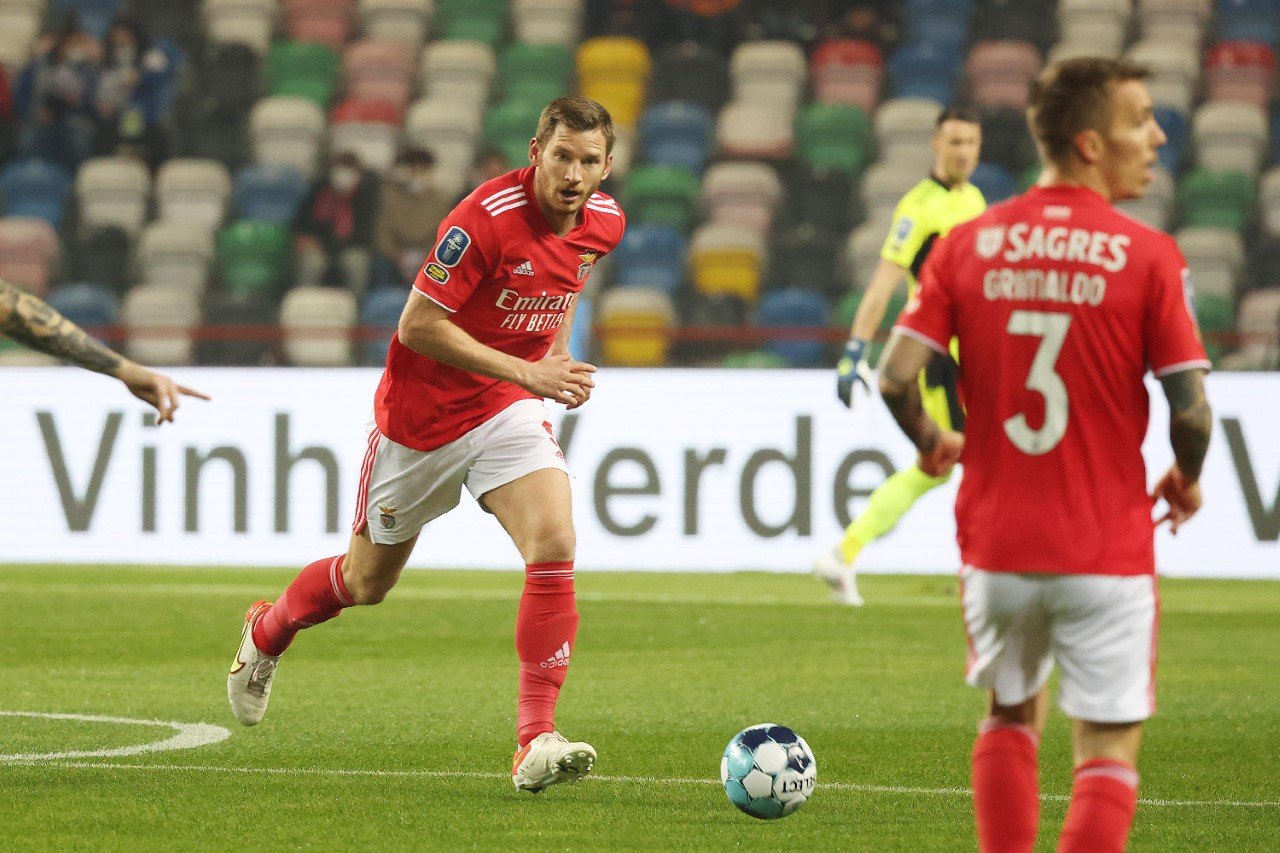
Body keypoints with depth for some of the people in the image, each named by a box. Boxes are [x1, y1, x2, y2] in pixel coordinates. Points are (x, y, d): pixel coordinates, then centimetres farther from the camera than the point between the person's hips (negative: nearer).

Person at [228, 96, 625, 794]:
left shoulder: (604, 223, -5)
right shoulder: (488, 217, -27)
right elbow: (417, 324, -24)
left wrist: (559, 358, 7)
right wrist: (526, 371, -28)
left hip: (508, 409, 4)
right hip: (422, 414, -4)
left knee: (554, 545, -22)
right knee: (367, 581, 13)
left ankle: (535, 742, -20)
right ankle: (267, 632, 47)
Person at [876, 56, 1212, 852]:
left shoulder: (967, 244, 1)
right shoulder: (1146, 256, -9)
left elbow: (896, 376, -5)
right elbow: (1192, 407, -11)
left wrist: (932, 444, 16)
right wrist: (1187, 481, 9)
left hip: (995, 542, 4)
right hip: (1107, 547, -4)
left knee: (1010, 718, 24)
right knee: (1107, 752, 5)